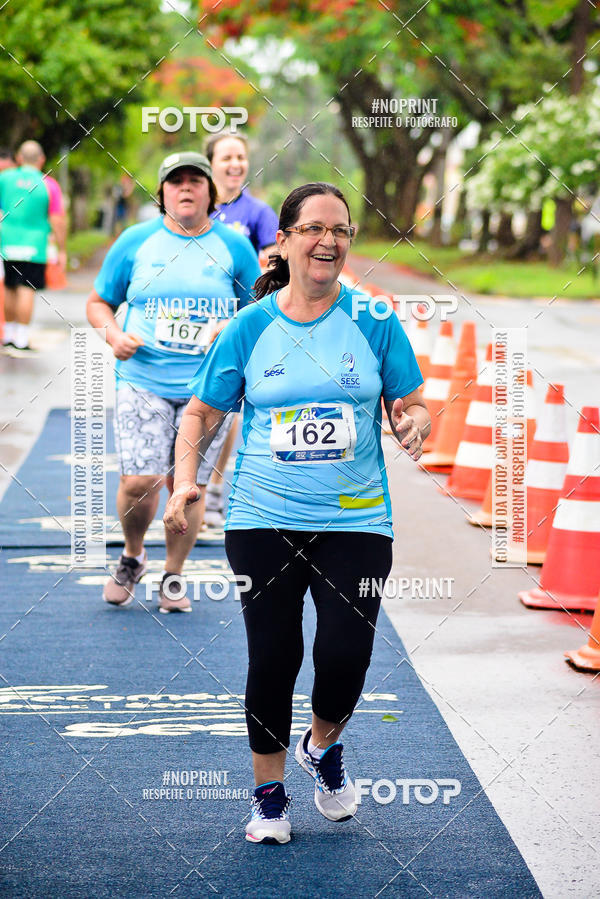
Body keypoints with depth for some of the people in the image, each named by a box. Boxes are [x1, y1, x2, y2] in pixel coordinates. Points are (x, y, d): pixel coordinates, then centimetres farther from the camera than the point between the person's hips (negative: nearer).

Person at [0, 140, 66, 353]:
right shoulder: (48, 185, -3)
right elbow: (58, 221, -5)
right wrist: (62, 250, 2)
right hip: (34, 246, -3)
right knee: (27, 290, -3)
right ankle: (21, 340, -6)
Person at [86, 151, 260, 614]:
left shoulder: (234, 246, 5)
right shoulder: (135, 241, 5)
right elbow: (99, 302, 14)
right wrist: (114, 335, -6)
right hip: (143, 382, 0)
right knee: (139, 482, -10)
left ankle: (174, 575, 20)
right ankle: (132, 556, 19)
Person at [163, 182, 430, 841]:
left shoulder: (374, 322, 1)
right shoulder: (249, 329, 2)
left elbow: (411, 407, 8)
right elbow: (202, 414, 9)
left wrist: (414, 425, -16)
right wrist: (185, 479, -7)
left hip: (355, 519, 0)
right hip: (264, 519, 0)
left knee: (346, 654, -11)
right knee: (272, 659, 1)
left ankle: (323, 747, 23)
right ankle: (269, 793, 22)